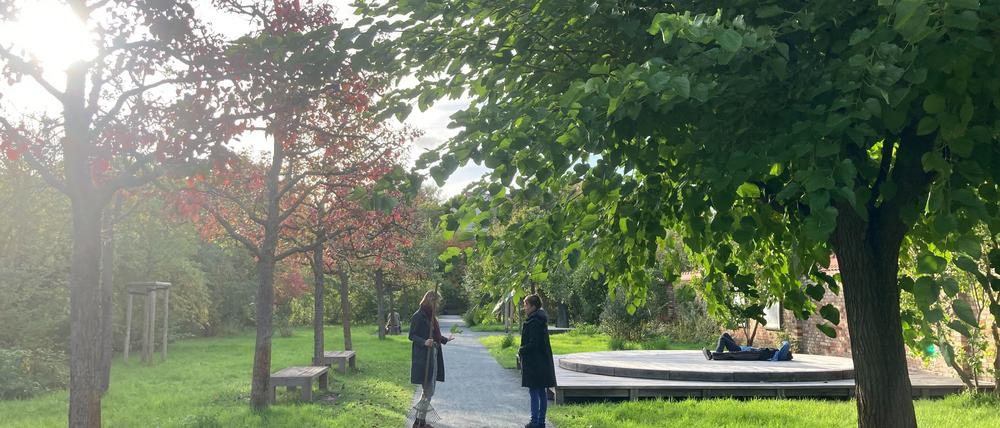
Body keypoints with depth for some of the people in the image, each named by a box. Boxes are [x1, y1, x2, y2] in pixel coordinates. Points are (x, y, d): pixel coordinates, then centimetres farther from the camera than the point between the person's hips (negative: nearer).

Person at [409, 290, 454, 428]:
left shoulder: (430, 316, 13)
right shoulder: (418, 316, -13)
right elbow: (412, 336, -14)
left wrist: (446, 339, 34)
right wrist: (424, 342, -30)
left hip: (432, 357, 9)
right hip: (423, 358, -9)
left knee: (428, 390, 13)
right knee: (428, 391, -6)